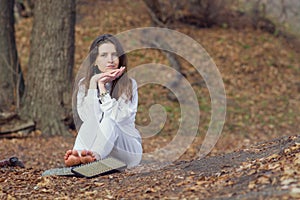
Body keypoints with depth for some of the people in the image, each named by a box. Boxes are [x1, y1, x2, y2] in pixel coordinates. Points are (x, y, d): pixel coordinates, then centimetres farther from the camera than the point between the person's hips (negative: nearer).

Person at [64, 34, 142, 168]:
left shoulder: (129, 85, 0)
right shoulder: (84, 84, 5)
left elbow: (118, 117, -17)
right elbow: (87, 117, -12)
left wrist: (102, 86, -13)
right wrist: (93, 82, -15)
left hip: (126, 148, -1)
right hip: (94, 145, 2)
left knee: (109, 121, -31)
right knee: (92, 120, -28)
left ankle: (93, 157, -58)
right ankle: (79, 156, -53)